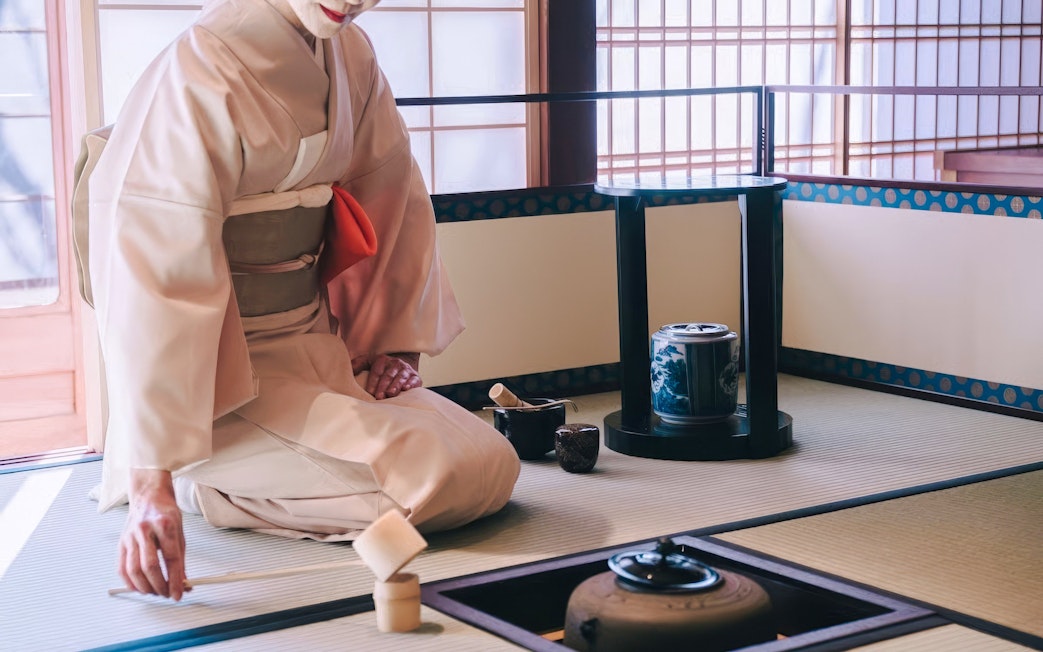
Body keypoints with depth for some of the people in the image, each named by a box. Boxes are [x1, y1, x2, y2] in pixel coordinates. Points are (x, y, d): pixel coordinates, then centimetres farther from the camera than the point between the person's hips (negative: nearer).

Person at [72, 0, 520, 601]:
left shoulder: (350, 55, 2)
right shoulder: (203, 70, -22)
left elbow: (391, 201, 15)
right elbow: (155, 276, -29)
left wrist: (398, 342, 8)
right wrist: (152, 479, -34)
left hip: (317, 346, 8)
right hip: (226, 375, -8)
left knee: (492, 469, -1)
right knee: (438, 480, -22)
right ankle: (204, 486, -1)